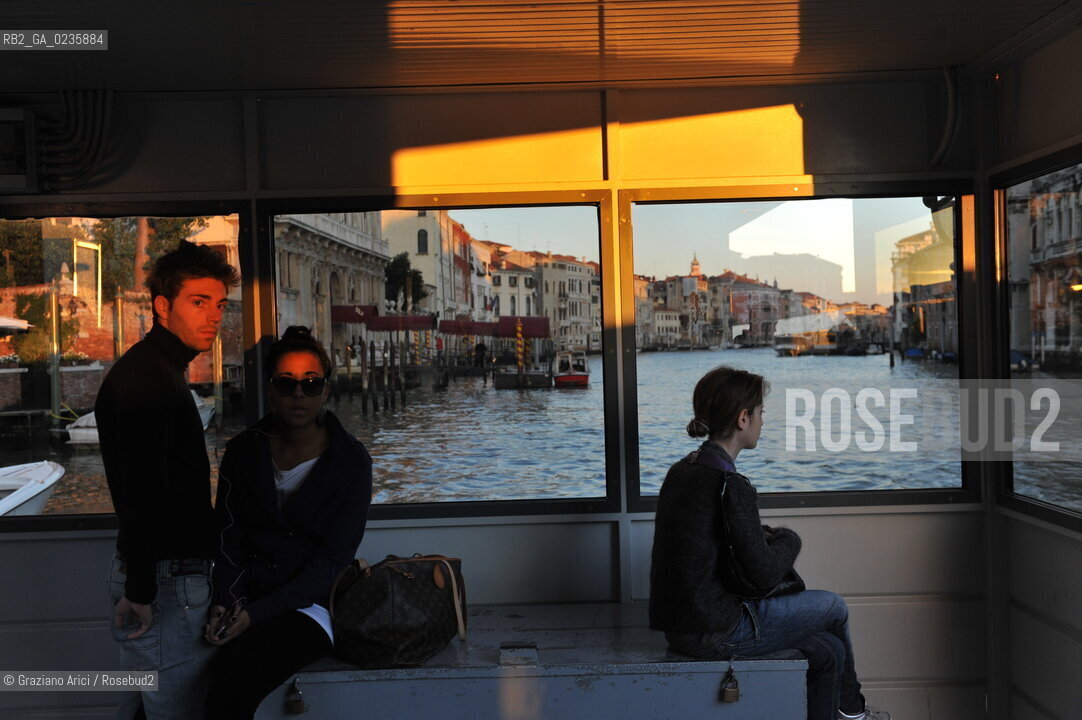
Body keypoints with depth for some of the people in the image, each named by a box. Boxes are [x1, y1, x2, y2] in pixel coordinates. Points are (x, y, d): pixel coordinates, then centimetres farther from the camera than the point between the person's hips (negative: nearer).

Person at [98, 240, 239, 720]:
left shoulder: (160, 372, 17)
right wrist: (140, 588, -24)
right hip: (165, 579, -11)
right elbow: (142, 489, -24)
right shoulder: (145, 377, -17)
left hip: (175, 568, 11)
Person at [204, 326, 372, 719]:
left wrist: (258, 612, -16)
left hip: (309, 605, -3)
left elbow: (334, 557, -8)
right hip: (243, 599, 3)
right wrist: (224, 601, -12)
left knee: (229, 687, -28)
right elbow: (227, 535, 6)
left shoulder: (351, 461, -5)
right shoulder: (245, 450, 6)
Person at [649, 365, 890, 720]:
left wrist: (767, 536, 8)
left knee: (828, 651, 18)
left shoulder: (682, 470, 6)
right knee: (834, 606, 16)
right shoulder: (731, 485, -22)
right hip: (715, 631, -8)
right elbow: (764, 574, -18)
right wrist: (788, 540, 1)